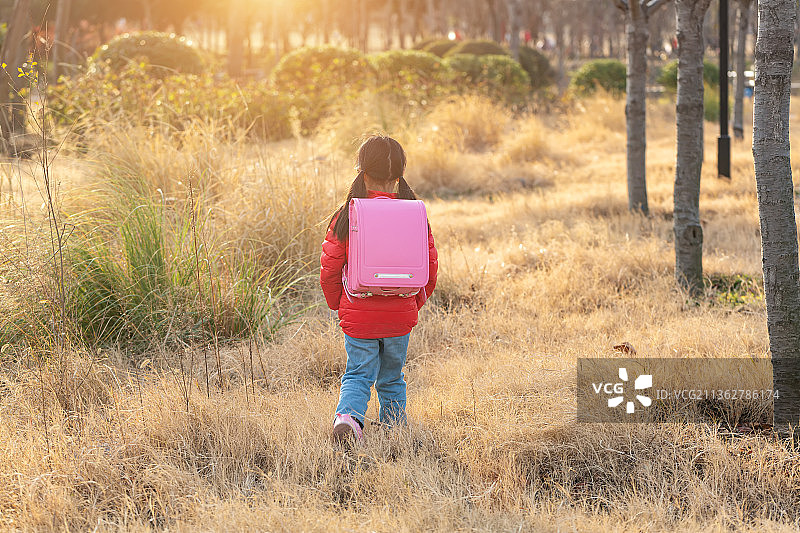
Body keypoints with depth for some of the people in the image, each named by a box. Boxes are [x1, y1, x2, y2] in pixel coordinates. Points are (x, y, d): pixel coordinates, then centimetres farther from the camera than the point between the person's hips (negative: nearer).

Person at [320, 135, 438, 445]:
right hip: (401, 317, 2)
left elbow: (329, 271, -6)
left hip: (358, 317, -2)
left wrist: (338, 305, 11)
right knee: (392, 379, 18)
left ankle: (347, 416, -19)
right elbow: (430, 268, 1)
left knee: (357, 375, 7)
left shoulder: (346, 217, -9)